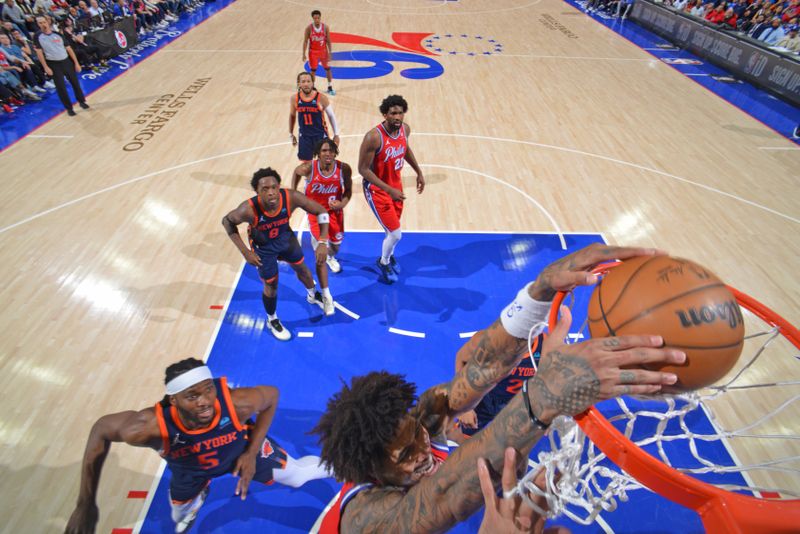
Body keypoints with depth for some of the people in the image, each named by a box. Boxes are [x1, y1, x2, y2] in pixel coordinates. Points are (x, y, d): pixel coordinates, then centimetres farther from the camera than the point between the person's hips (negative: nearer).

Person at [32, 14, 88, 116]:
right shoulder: (38, 37, -2)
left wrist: (76, 63, -1)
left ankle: (81, 101, 29)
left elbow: (68, 49, 6)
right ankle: (69, 108, 8)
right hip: (53, 64, -1)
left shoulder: (58, 34, 2)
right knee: (60, 87, -1)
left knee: (75, 82, 10)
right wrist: (45, 67, -11)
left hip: (66, 61, 2)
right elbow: (39, 52, -3)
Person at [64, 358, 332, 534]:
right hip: (190, 468, 2)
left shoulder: (236, 403, -45)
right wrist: (86, 504, -17)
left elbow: (272, 395, -22)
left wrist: (252, 452, -20)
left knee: (297, 475, 12)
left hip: (242, 447, -1)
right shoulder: (151, 427, -43)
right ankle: (199, 494, 61)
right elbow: (100, 430, -21)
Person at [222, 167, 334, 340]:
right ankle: (272, 321, 41)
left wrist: (323, 242, -30)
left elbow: (321, 211, -22)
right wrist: (245, 251, -19)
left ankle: (313, 295, 58)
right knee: (271, 286, 10)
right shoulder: (248, 210, -39)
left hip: (286, 237, 3)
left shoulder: (291, 197, -35)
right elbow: (227, 221, -17)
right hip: (263, 247, -3)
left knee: (301, 268, 24)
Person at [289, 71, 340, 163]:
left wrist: (336, 134, -2)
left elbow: (331, 116, -3)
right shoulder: (294, 99, -7)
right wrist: (291, 134, 16)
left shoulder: (321, 98, -15)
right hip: (304, 135, 2)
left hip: (320, 134, -2)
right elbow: (292, 116, 10)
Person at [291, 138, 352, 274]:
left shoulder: (344, 169, -21)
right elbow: (296, 172, 0)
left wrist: (342, 203, -23)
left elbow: (348, 190, -5)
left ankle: (331, 257, 54)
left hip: (334, 209, 2)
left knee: (336, 242, 15)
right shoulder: (309, 168, -25)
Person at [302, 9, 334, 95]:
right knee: (313, 70, 5)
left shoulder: (325, 27, -9)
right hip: (313, 52, -1)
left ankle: (330, 87, 19)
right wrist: (304, 54, -9)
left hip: (323, 51, 1)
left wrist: (330, 52, -6)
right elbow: (305, 41, -7)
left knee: (327, 68, 7)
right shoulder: (309, 28, -12)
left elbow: (328, 41, -2)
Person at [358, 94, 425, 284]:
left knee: (393, 229, 20)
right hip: (377, 189, -6)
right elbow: (363, 169, -24)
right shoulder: (374, 137, -29)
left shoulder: (405, 129, -7)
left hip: (396, 184, 7)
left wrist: (419, 172, 17)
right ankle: (383, 262, 26)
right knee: (395, 234, -5)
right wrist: (389, 190, -28)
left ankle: (389, 255, 50)